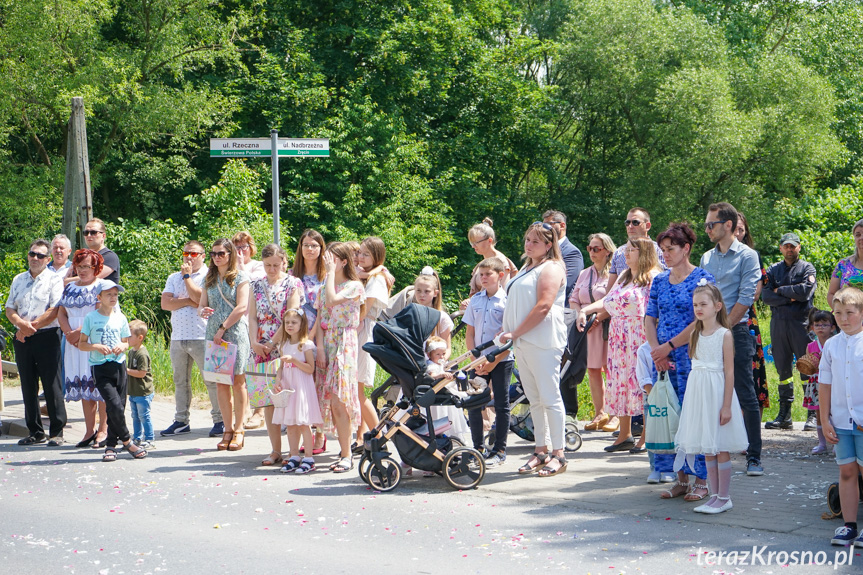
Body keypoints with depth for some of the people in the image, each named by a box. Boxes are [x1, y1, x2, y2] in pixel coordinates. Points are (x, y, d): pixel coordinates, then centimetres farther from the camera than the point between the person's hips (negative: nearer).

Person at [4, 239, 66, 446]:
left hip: (47, 336, -5)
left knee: (52, 385, -5)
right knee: (28, 386, 7)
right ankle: (35, 432, 15)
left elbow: (54, 311, -11)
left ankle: (57, 432, 0)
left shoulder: (54, 280, -1)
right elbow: (9, 309, 11)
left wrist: (32, 326, -13)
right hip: (22, 338, 5)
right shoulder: (19, 280, 16)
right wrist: (21, 323, -9)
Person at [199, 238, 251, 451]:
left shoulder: (240, 277, 0)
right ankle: (228, 430, 7)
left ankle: (239, 429, 3)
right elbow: (201, 304, 15)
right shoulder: (210, 279, 16)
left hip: (236, 333, -5)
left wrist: (223, 328, -12)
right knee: (220, 383, 3)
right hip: (213, 334, 5)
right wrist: (202, 310, -9)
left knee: (237, 381, -3)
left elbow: (242, 307, -9)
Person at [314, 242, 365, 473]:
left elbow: (333, 300, -21)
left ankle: (346, 455, -9)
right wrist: (320, 347, -3)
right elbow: (320, 319, 10)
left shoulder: (354, 286, -4)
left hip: (345, 345, -7)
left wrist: (331, 271, -11)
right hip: (327, 344, 7)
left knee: (339, 400, -13)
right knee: (331, 401, 2)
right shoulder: (325, 287, 16)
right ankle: (344, 449, 8)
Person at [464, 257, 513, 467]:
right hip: (479, 361, 4)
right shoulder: (475, 300, 8)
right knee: (473, 404, 4)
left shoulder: (507, 301, -6)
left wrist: (493, 363, -12)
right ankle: (477, 448, 15)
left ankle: (499, 450, 10)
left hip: (501, 361, -4)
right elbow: (469, 333, 10)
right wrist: (476, 360, -2)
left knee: (501, 405, 2)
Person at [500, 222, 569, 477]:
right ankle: (541, 451, 14)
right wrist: (509, 333, 11)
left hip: (543, 342, -9)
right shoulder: (526, 268, 22)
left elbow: (543, 306, -17)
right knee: (534, 399, 10)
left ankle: (558, 455, -4)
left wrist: (515, 333, -15)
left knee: (549, 398, -7)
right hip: (522, 342, 9)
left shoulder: (551, 268, -7)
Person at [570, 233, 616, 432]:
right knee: (592, 370, 5)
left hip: (608, 326, -6)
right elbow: (573, 299, 17)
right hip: (588, 329, 6)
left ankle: (614, 415, 0)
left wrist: (598, 317, -17)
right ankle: (599, 413, 13)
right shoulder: (584, 274, 18)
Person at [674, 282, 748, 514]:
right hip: (697, 391, 6)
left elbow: (729, 372, -11)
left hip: (717, 393, -6)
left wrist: (727, 405, -14)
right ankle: (714, 495, 18)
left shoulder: (724, 334, -8)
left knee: (721, 449, -1)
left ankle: (724, 498, 6)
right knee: (707, 450, 10)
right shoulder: (695, 334, 9)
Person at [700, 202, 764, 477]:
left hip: (736, 332, -5)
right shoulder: (706, 258, 15)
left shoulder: (747, 256, -2)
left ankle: (754, 457, 0)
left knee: (746, 396, -4)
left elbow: (745, 299, -9)